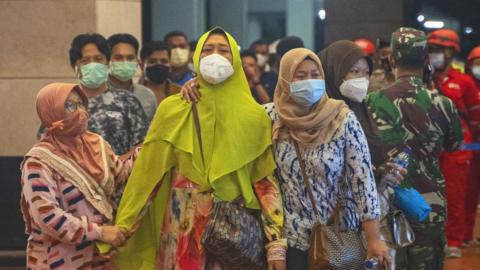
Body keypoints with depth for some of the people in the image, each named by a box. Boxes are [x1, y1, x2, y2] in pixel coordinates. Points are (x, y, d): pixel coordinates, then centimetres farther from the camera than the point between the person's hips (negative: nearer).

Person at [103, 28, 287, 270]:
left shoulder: (254, 116, 2)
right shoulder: (172, 110, 0)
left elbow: (266, 182, 1)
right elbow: (148, 175, 0)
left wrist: (277, 242, -6)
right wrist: (121, 229, -5)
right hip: (183, 229, 0)